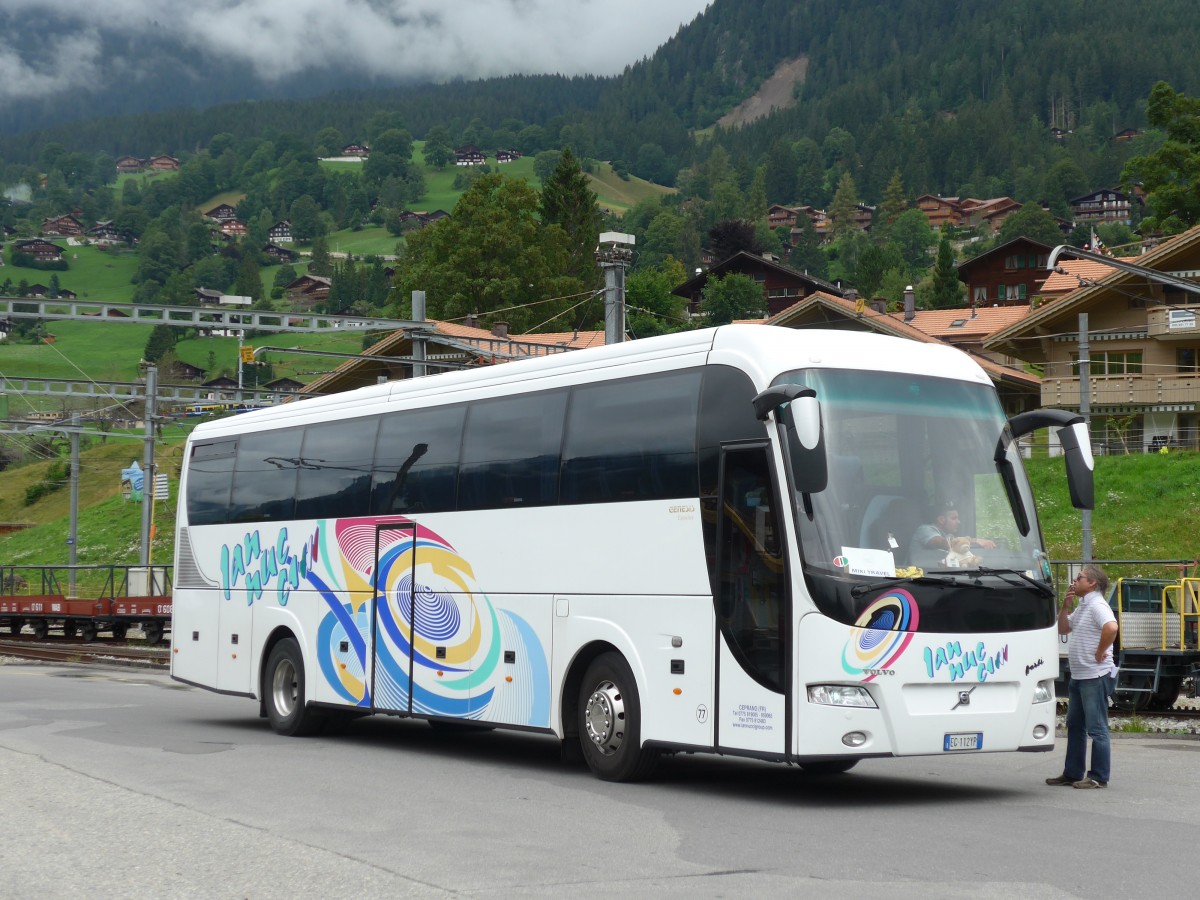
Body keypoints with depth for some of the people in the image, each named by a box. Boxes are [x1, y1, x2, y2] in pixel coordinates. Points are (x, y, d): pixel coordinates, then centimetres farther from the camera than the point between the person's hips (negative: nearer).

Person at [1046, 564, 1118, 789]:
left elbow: (1111, 627, -32)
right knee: (1075, 726, 15)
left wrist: (1100, 653, -23)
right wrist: (1065, 606, 11)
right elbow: (1062, 629, 24)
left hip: (1096, 676, -11)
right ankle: (1072, 773, 23)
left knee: (1096, 728, -5)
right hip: (1079, 676, 11)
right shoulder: (1082, 607, 17)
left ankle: (1098, 777, 0)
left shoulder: (1097, 606, -15)